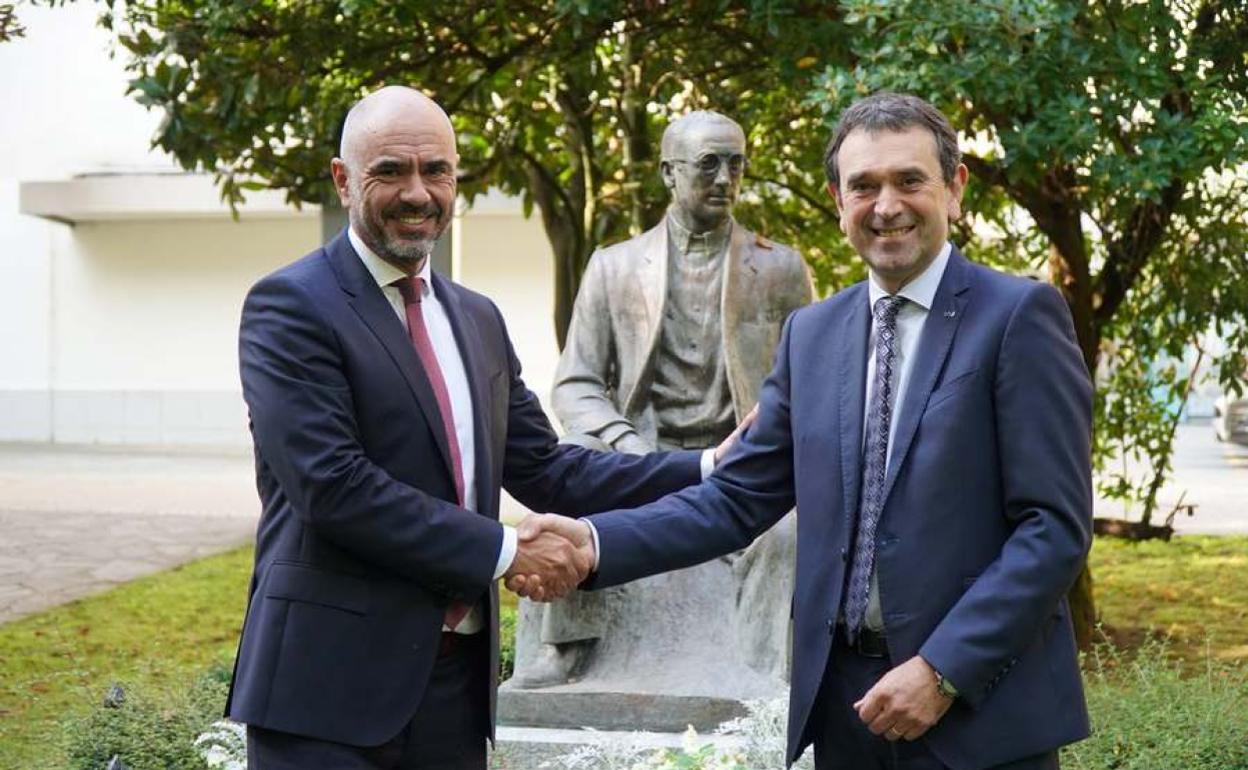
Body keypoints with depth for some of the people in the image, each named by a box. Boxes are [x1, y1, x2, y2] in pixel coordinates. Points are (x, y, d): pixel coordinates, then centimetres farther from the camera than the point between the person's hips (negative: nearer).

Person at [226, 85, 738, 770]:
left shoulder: (478, 320, 14)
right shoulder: (291, 307, -8)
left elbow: (544, 471, 12)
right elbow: (332, 484, -18)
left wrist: (711, 469, 4)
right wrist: (505, 552, -15)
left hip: (458, 680, 6)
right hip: (330, 685, -6)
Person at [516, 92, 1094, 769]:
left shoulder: (1019, 315, -7)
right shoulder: (811, 334, 9)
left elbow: (1056, 527, -11)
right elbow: (738, 498, 7)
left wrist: (944, 670, -17)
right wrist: (595, 541, -7)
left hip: (981, 707, -4)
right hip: (846, 700, 5)